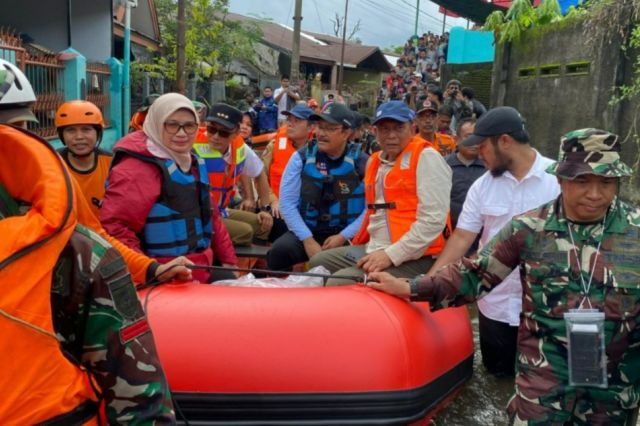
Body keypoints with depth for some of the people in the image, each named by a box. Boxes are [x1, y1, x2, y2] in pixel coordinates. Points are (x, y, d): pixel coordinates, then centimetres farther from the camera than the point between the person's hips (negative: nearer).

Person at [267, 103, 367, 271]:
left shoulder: (361, 162, -2)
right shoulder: (302, 157, 1)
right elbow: (287, 202, -2)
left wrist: (343, 237, -14)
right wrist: (307, 239, -11)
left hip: (348, 237, -1)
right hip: (307, 232, 2)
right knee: (279, 251, -27)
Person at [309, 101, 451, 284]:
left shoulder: (426, 157, -10)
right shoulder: (374, 161, 14)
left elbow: (433, 220, -18)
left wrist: (391, 255, -20)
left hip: (410, 258, -8)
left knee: (339, 283, -25)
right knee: (317, 263, 16)